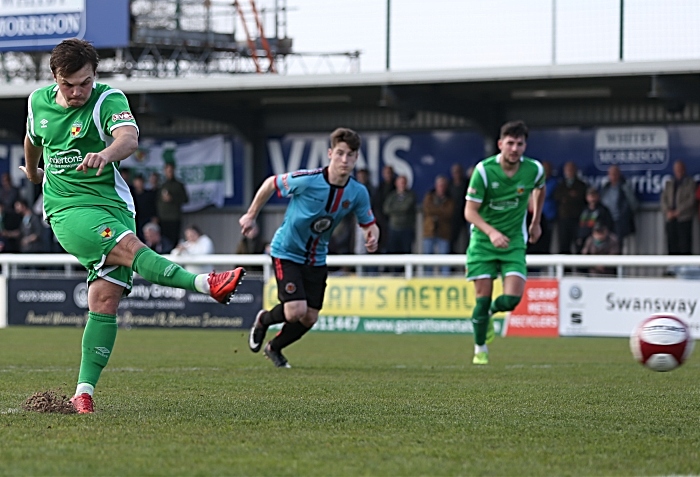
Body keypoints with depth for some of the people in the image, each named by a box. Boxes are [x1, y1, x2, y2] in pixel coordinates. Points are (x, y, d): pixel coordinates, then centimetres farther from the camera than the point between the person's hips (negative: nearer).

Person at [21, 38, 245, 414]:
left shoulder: (108, 100, -9)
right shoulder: (39, 101, 5)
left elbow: (129, 137, -31)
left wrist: (106, 154, -52)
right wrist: (32, 172, 45)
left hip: (112, 205, 0)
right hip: (68, 209, 0)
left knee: (106, 299, -10)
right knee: (130, 247, -28)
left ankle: (84, 392, -7)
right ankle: (207, 284, -37)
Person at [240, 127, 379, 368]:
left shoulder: (358, 193, -11)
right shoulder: (306, 180, -25)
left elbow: (369, 224, 4)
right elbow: (271, 184, -8)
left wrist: (372, 237, -20)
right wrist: (251, 215, 1)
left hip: (316, 259, 5)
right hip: (287, 252, -5)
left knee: (309, 318, 5)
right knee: (296, 311, -19)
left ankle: (274, 348, 35)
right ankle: (264, 320, 17)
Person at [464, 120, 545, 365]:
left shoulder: (534, 169, -7)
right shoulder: (484, 170, -16)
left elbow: (540, 189, 19)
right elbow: (470, 211, -15)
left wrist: (536, 222, 18)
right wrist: (491, 232, -30)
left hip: (514, 241, 2)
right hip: (483, 240, -2)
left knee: (512, 298, -13)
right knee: (483, 296, -5)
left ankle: (490, 312, 24)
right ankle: (480, 349, 16)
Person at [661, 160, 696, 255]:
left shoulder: (690, 182, 3)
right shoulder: (669, 183, 16)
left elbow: (691, 200, -5)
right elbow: (663, 198, 11)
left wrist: (678, 211, -10)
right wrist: (668, 211, -6)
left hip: (684, 218, -4)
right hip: (670, 218, 4)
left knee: (685, 246, -9)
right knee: (672, 246, 1)